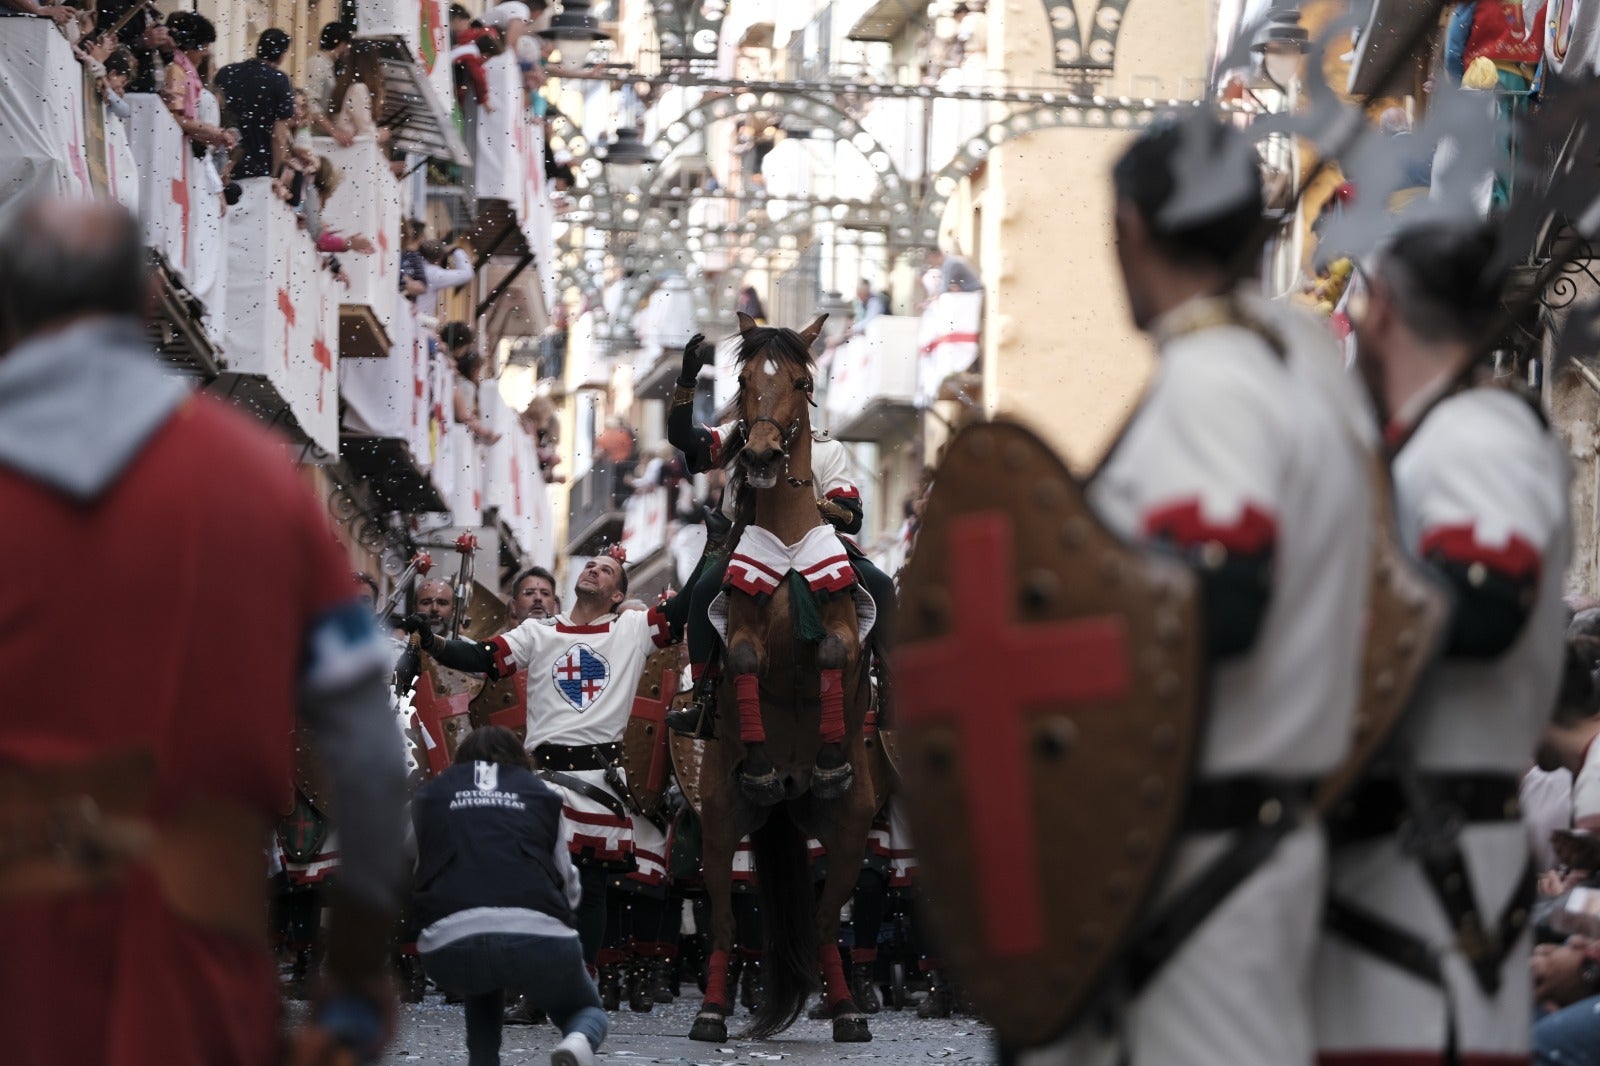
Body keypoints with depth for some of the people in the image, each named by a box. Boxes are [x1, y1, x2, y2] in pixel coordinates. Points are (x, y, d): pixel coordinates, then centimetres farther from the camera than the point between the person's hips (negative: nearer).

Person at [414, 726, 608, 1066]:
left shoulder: (429, 796, 23)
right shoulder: (541, 794, 21)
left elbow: (404, 876, 25)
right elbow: (569, 887, 20)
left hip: (450, 945, 2)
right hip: (541, 938, -2)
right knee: (586, 1012, 27)